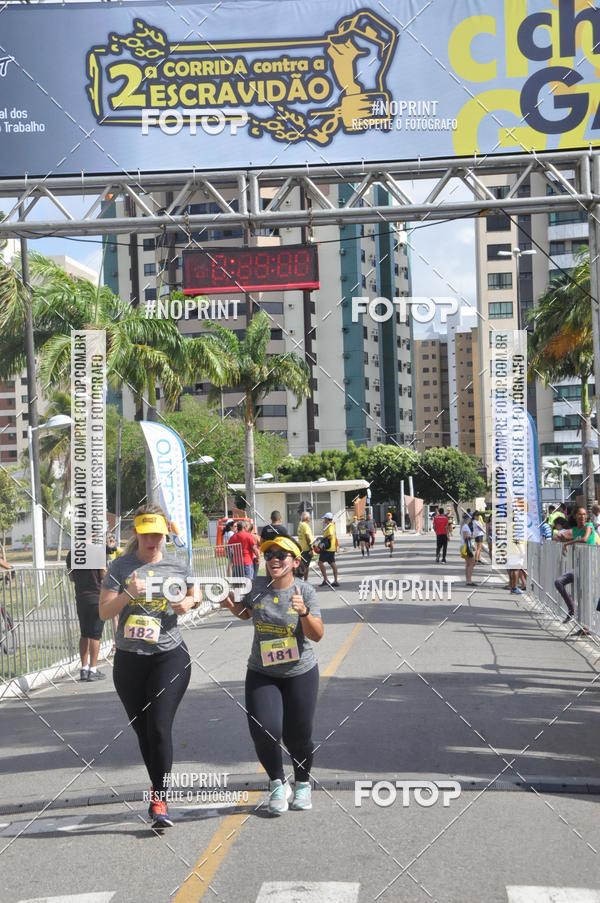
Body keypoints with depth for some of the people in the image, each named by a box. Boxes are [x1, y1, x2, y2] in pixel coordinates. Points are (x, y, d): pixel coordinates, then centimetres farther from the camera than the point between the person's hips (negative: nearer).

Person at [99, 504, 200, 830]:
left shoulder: (177, 567, 3)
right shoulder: (120, 567, -1)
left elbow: (195, 596, 20)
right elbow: (104, 612, -5)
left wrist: (188, 603, -2)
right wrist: (128, 594, -22)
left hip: (170, 657, -1)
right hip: (129, 659, 1)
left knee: (160, 727, -13)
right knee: (142, 730, 11)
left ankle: (159, 799, -7)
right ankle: (159, 787, 32)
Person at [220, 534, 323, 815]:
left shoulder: (305, 591, -11)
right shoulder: (258, 587, -4)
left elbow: (317, 635, -15)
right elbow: (245, 613, 18)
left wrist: (304, 612, -32)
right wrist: (232, 606, -4)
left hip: (300, 674, -2)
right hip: (261, 674, 2)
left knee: (297, 736, 5)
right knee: (265, 732, -12)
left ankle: (302, 784, 34)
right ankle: (278, 784, 14)